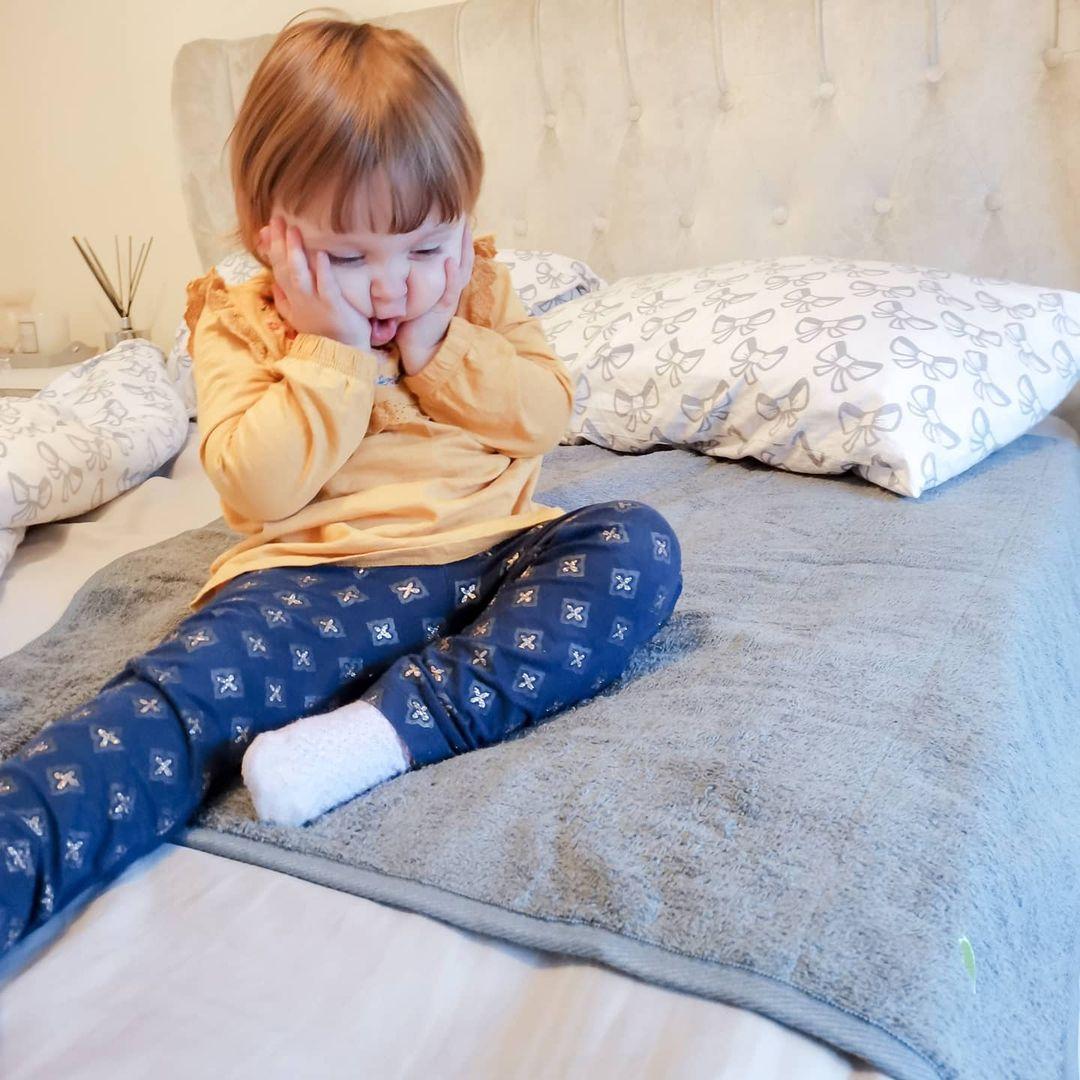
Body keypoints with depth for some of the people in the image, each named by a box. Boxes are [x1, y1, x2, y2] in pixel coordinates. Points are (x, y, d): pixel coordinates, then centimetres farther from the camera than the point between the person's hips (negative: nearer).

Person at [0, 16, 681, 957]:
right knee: (190, 687, -29)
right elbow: (257, 488, -7)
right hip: (319, 585, -2)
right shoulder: (238, 325, 5)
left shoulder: (479, 291, 12)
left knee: (636, 543, -23)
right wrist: (333, 350, -12)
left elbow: (546, 415, 2)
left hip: (490, 562, 3)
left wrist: (437, 341, -9)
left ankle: (398, 724, -33)